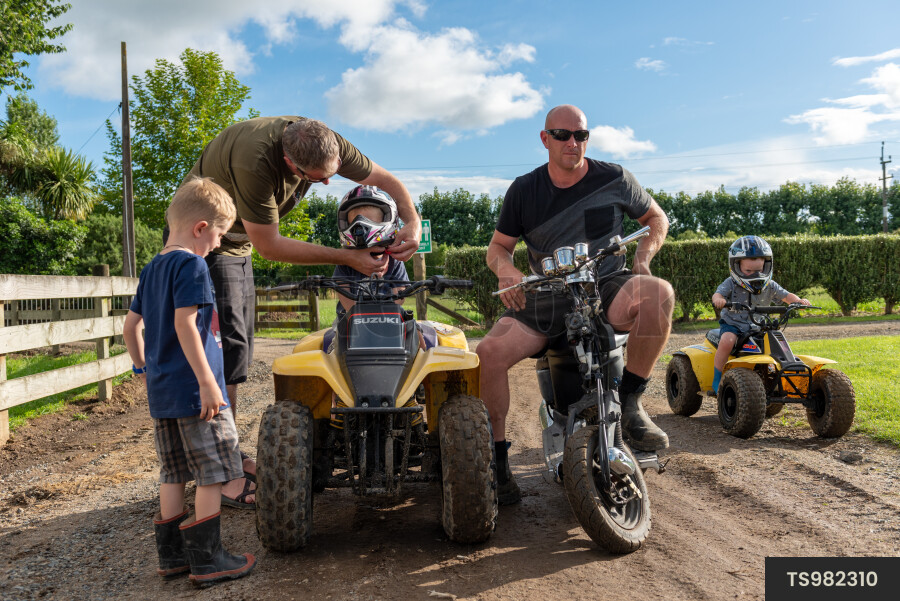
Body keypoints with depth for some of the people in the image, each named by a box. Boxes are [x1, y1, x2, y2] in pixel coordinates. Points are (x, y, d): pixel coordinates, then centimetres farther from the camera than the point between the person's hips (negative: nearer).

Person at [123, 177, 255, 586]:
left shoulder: (152, 269, 15)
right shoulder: (191, 265, -13)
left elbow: (130, 326, 18)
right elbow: (184, 323, -22)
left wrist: (144, 369, 27)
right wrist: (207, 382, -22)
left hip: (160, 391, 9)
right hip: (194, 390, -9)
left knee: (173, 474, 15)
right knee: (213, 474, 0)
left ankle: (171, 555, 23)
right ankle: (206, 559, 6)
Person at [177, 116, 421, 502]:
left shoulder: (323, 142, -14)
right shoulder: (255, 160, -36)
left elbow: (384, 179, -4)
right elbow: (268, 245, -31)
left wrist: (413, 223, -22)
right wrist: (347, 258, -30)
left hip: (236, 245, 8)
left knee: (236, 347, 9)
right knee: (225, 344, -15)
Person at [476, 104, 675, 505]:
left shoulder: (613, 179, 4)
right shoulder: (524, 190, 6)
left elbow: (657, 218, 17)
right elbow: (498, 247, 12)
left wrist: (643, 255, -4)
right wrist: (506, 269, -13)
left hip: (605, 291, -1)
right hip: (544, 300, 1)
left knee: (658, 293, -34)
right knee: (489, 352, -23)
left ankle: (630, 401, -16)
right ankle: (497, 459, -6)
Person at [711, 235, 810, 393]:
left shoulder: (769, 286, 5)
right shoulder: (731, 283, -6)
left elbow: (785, 295, 1)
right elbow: (718, 293, -19)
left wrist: (798, 300, -21)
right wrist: (718, 299, -44)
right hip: (733, 324, -3)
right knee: (727, 341, -33)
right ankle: (717, 380, -19)